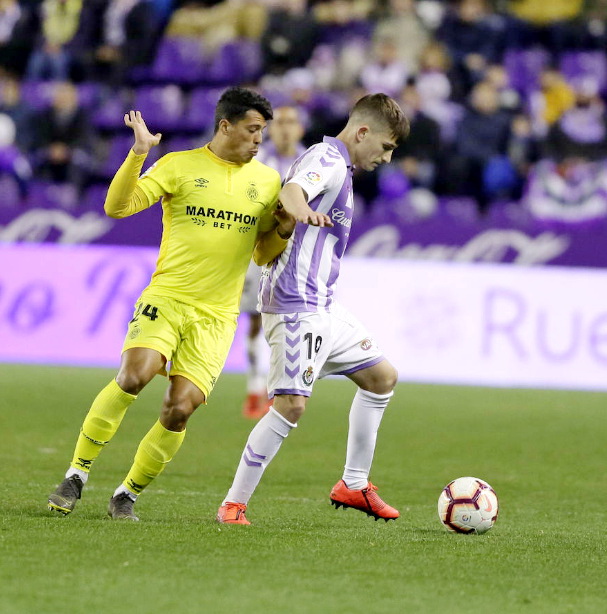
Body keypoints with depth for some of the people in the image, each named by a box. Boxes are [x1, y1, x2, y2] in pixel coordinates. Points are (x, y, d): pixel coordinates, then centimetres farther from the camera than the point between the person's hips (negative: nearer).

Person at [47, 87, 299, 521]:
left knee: (180, 410, -10)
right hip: (166, 297, -3)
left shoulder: (267, 181, 11)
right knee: (133, 376, -26)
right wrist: (138, 153, -20)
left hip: (216, 315, 3)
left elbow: (265, 254, 20)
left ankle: (129, 493, 10)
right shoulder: (180, 166, 1)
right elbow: (118, 206, -8)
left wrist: (284, 232, -2)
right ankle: (77, 474, -11)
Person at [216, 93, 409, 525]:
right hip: (298, 306, -11)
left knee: (382, 377, 17)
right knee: (292, 405, -16)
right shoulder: (329, 158, -13)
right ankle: (234, 504, -9)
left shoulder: (338, 165, 18)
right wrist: (303, 211, -56)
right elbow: (292, 189, -35)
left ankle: (354, 485, 23)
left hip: (323, 308, 11)